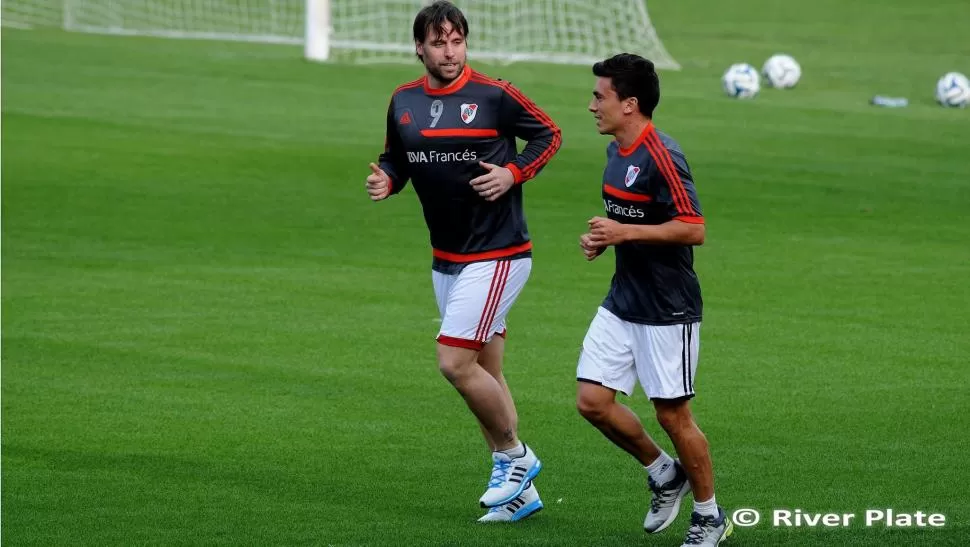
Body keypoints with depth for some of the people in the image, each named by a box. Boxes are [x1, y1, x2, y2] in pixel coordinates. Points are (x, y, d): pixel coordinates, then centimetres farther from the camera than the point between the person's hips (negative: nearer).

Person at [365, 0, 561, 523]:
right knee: (485, 372, 11)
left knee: (455, 363, -14)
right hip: (446, 259, 7)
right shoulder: (403, 102, 4)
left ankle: (514, 455, 6)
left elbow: (549, 134, -1)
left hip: (496, 254, -7)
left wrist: (514, 173, -16)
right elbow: (395, 157, 16)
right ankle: (520, 489, 21)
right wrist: (385, 179, -6)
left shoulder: (494, 95, -12)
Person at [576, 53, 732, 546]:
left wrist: (625, 233, -23)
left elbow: (694, 229, -24)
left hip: (667, 310, -9)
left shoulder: (661, 157, -19)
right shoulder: (616, 151, 9)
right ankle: (664, 474, 23)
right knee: (592, 400, 2)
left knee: (672, 413, -1)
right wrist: (601, 238, 4)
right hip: (621, 302, 9)